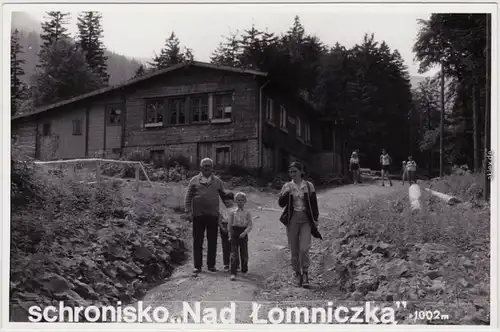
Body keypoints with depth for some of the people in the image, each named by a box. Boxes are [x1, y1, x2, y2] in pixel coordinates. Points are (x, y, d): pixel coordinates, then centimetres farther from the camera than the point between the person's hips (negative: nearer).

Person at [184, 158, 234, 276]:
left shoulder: (217, 181, 11)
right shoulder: (194, 180, 4)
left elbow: (223, 194, 14)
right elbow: (188, 197, 2)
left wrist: (229, 195, -9)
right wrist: (188, 212, -7)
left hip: (213, 215, 2)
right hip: (198, 215, -2)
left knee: (212, 241, 7)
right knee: (197, 241, 3)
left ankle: (211, 265, 18)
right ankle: (197, 266, 11)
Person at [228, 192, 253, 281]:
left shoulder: (247, 213, 1)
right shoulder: (233, 212, 3)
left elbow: (250, 225, -4)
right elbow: (229, 225, 8)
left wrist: (245, 232, -18)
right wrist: (230, 236, 7)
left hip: (243, 235, 0)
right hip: (234, 234, 0)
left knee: (244, 253, 9)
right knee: (234, 254, -6)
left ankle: (244, 270, 27)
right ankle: (233, 273, -7)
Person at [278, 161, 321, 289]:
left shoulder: (309, 185, 3)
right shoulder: (287, 186, 5)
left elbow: (314, 203, 7)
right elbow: (281, 203, 1)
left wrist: (315, 219, 3)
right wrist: (286, 193, -16)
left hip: (306, 219, -1)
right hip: (292, 219, 1)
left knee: (304, 248, -11)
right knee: (294, 249, 5)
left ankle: (305, 275, -1)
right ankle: (297, 274, 17)